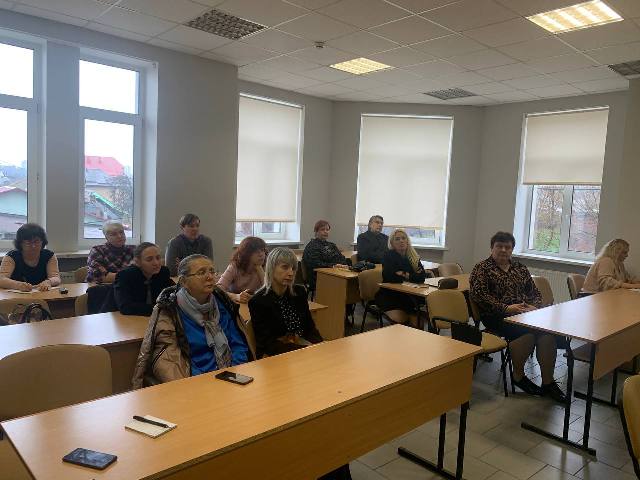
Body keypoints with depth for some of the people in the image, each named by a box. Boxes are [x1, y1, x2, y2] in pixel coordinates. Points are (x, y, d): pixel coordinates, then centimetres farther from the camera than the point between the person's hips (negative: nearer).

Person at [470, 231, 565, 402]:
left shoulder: (520, 268, 23)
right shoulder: (481, 269, 6)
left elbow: (535, 292, 21)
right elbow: (479, 295, -7)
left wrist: (534, 307, -2)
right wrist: (506, 308, -17)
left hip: (525, 313, 5)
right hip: (497, 316, -5)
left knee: (547, 331, -26)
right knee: (527, 333, -32)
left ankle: (548, 382, -16)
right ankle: (518, 376, -10)